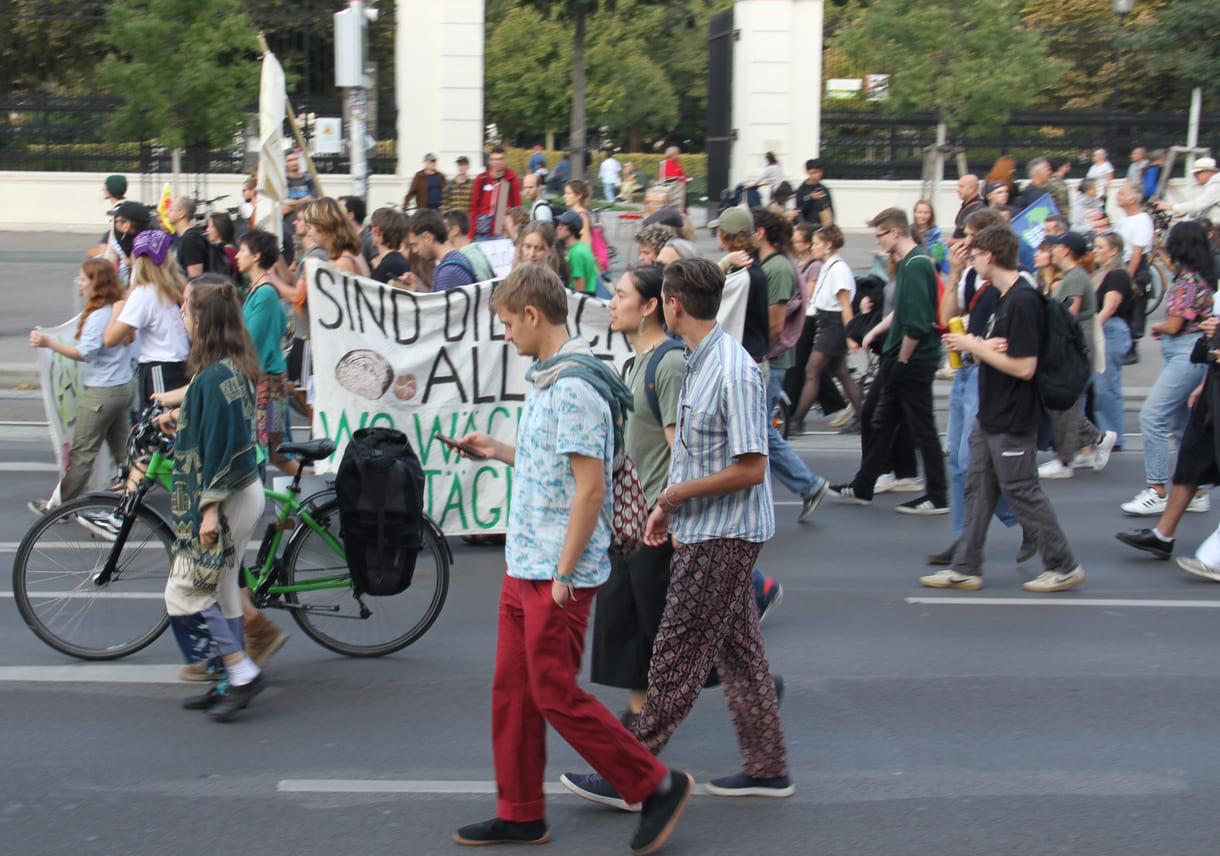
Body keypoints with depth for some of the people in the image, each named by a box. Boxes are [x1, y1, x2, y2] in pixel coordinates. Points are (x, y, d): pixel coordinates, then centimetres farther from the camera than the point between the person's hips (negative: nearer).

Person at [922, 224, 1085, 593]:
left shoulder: (1023, 301, -20)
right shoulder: (1002, 298, 12)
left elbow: (1024, 367, -24)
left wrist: (976, 347, -16)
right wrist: (983, 348, -8)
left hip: (1013, 423, -10)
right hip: (990, 417, 10)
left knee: (1022, 493, -2)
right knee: (978, 490, 10)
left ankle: (1064, 566, 10)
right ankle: (966, 568, 15)